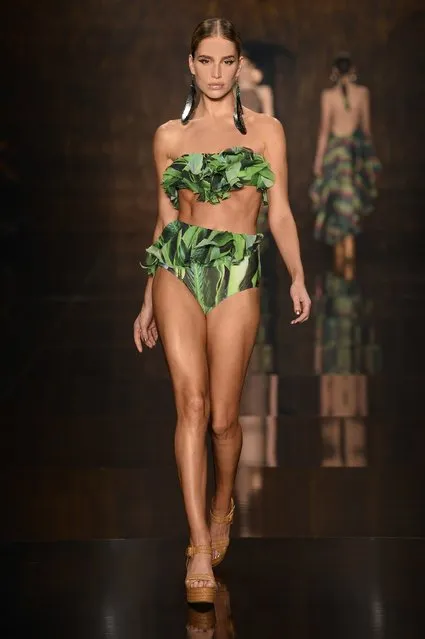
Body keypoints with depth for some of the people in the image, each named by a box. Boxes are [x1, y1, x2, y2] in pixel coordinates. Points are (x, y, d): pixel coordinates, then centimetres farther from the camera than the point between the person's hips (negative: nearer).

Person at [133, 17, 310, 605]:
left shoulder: (265, 130, 8)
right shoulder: (170, 135, 11)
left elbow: (279, 210, 4)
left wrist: (298, 276, -10)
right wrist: (148, 302, 15)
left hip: (237, 274, -1)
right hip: (178, 268, 1)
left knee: (223, 414, 1)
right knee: (192, 403, -11)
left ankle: (223, 505, 30)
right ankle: (200, 544, -11)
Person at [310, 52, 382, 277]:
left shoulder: (328, 95, -8)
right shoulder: (362, 92, -3)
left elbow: (324, 129, -7)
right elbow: (366, 126, 4)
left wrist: (318, 158, -1)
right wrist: (367, 149, 18)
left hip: (336, 148, -1)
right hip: (357, 146, 1)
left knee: (337, 203, 10)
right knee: (350, 206, 5)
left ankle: (340, 262, 16)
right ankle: (349, 266, -6)